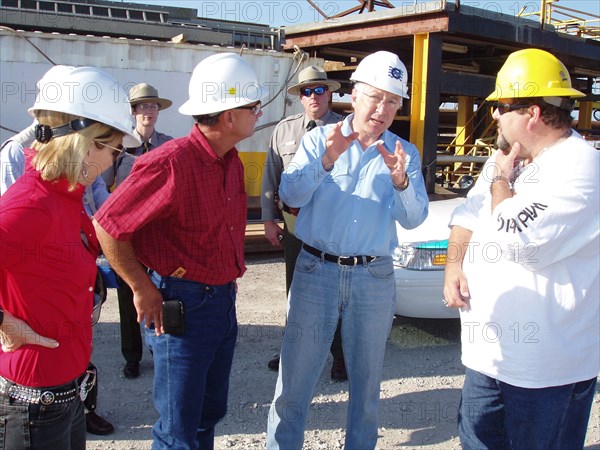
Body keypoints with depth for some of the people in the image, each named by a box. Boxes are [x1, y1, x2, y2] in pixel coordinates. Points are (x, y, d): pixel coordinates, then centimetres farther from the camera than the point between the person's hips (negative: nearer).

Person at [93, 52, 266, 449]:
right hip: (180, 307, -8)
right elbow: (108, 226, -18)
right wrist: (143, 290, -13)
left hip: (223, 301, 8)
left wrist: (229, 278, 14)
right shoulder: (171, 163, -22)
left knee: (210, 414, 22)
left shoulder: (232, 161, 7)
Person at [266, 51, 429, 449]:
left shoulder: (405, 154, 6)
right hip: (315, 270, -1)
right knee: (296, 373, 3)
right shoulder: (318, 139, 3)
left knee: (367, 377, 13)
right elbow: (291, 195, -10)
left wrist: (400, 180, -25)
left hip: (373, 277, 1)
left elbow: (414, 219, -6)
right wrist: (326, 160, -25)